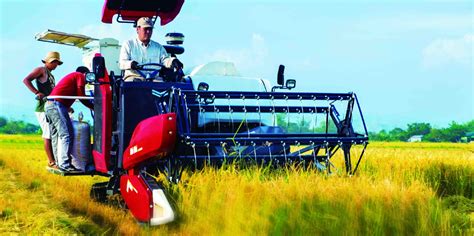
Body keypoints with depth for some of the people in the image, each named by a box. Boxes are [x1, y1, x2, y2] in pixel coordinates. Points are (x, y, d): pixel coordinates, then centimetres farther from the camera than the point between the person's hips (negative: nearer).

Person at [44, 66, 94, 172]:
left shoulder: (71, 76, 32)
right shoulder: (80, 76, 6)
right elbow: (82, 97, -3)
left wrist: (68, 108, 16)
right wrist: (94, 107, 5)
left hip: (48, 105, 10)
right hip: (57, 105, -10)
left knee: (56, 136, 11)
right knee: (66, 134, -13)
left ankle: (59, 162, 12)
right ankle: (65, 164, -20)